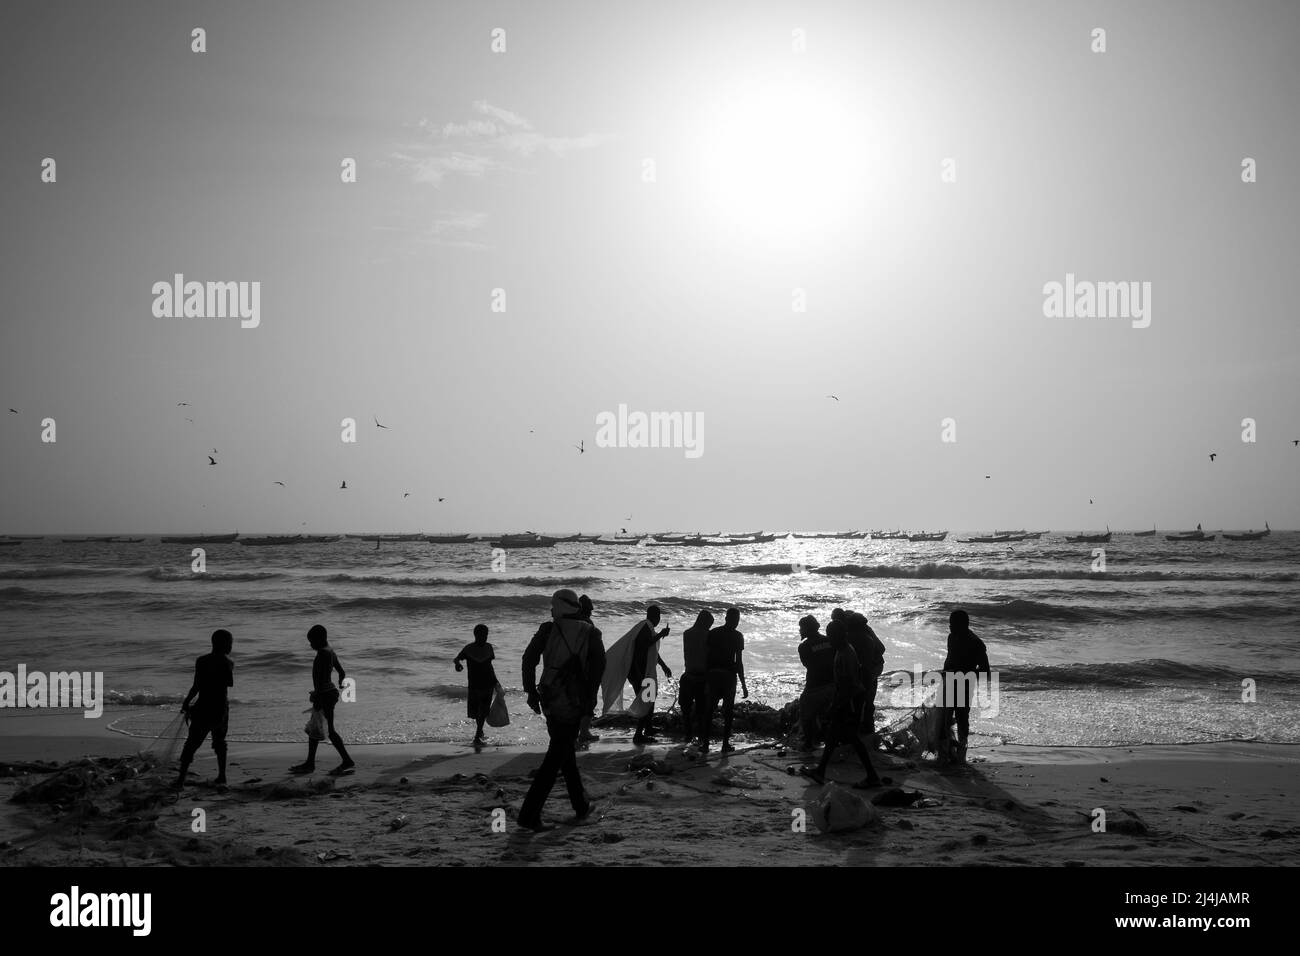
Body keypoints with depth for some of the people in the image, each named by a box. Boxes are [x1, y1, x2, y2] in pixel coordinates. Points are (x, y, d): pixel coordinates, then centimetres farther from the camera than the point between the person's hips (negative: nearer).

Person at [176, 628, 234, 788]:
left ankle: (181, 778, -2)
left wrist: (186, 702, 5)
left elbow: (196, 686, -5)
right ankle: (221, 777, 19)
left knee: (192, 742, 2)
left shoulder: (202, 661, -5)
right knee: (219, 742, 19)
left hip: (203, 708, -1)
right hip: (221, 708, 1)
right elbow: (230, 684, 4)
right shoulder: (227, 663, -5)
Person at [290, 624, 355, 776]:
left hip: (325, 695, -10)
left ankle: (347, 762, -3)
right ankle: (309, 763, 20)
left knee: (329, 731, -5)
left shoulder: (323, 653, -18)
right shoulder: (330, 651, 12)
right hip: (331, 693, 10)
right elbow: (342, 672, 19)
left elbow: (322, 678, -24)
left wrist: (318, 698, -23)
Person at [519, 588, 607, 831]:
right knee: (556, 757, -2)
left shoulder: (548, 629, 4)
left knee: (565, 750, 20)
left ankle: (580, 805, 30)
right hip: (573, 701, -3)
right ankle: (529, 814, -10)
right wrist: (590, 696, -5)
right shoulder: (591, 633, 2)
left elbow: (529, 658, -6)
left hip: (549, 699, 3)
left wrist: (531, 691, -1)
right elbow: (599, 664, -11)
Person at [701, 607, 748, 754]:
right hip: (728, 674, -3)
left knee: (709, 709, 8)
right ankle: (726, 744, 6)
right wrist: (743, 685, -3)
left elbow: (707, 656, 3)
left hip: (713, 674, 3)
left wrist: (707, 674, 12)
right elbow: (739, 662, -7)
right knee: (728, 711, 6)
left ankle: (705, 743, 5)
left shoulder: (713, 633, 4)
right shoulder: (737, 636, -5)